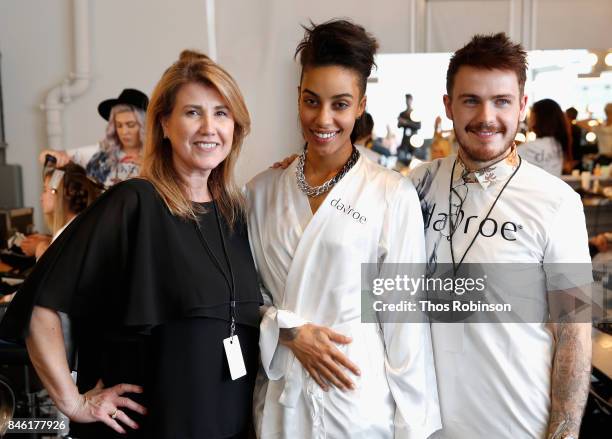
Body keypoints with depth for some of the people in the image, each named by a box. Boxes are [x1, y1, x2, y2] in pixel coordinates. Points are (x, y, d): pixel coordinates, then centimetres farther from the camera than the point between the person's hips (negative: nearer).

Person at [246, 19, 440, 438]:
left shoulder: (394, 195, -9)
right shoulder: (262, 190, 1)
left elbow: (405, 321, -7)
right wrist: (290, 330, -11)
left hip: (360, 400, -3)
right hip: (278, 400, 3)